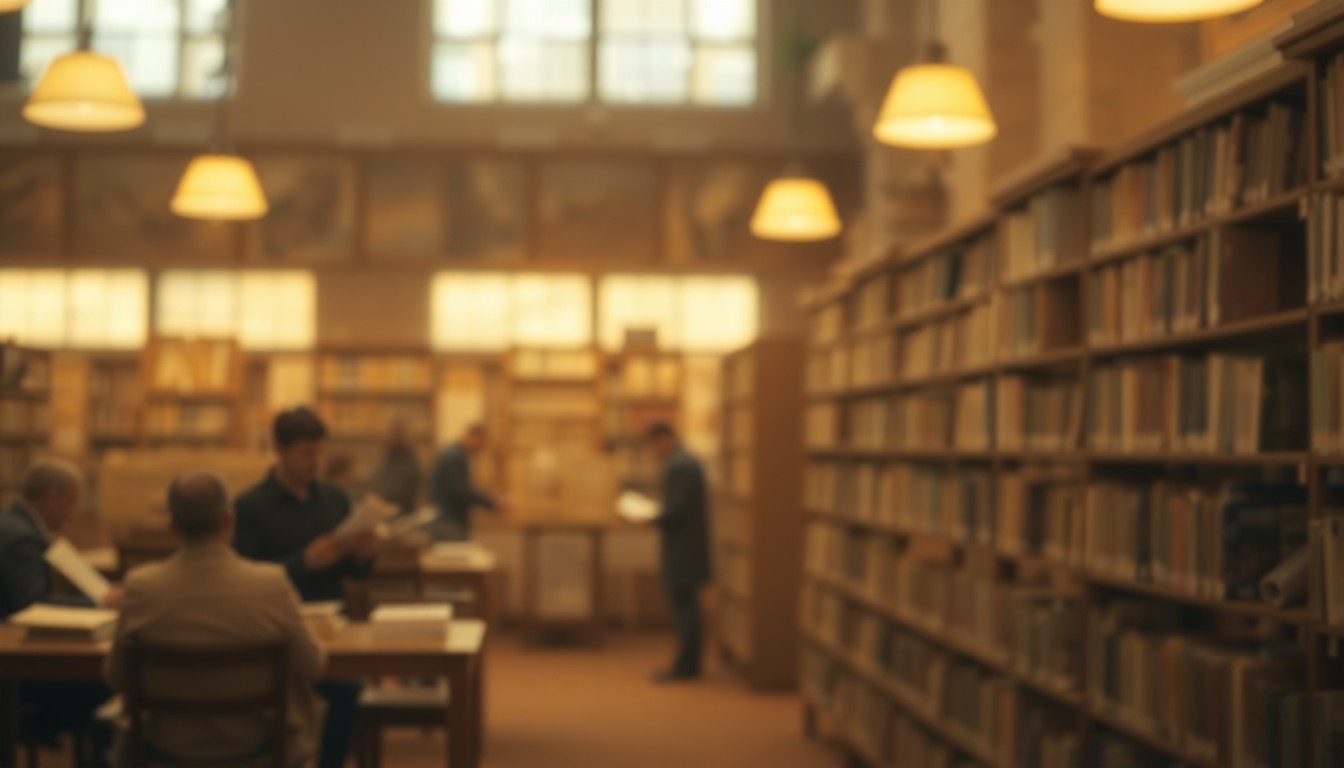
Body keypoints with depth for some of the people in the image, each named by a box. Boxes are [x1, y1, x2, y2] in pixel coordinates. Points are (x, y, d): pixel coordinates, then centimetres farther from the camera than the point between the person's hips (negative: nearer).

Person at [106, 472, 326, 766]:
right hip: (255, 744, -1)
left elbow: (115, 678, -7)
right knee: (311, 702, 32)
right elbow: (311, 667, -11)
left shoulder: (141, 586, -21)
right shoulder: (271, 584, -25)